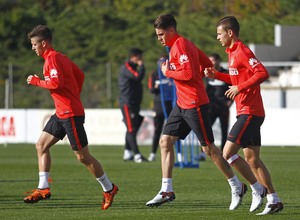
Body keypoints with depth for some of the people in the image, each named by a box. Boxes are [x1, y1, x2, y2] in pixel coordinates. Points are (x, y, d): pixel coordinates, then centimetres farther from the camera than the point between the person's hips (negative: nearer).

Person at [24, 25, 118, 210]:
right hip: (62, 113, 10)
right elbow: (80, 75, 22)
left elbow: (56, 83, -25)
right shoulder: (60, 57, 16)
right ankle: (43, 188, 5)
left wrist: (36, 81, -12)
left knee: (82, 155, -4)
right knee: (41, 145, 7)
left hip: (71, 113, -10)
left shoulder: (52, 58, -14)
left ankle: (109, 188, 6)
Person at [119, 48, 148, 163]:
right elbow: (138, 77, -27)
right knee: (131, 129, -11)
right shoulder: (126, 68, -11)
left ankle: (127, 153, 17)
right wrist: (141, 65, -9)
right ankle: (137, 155, -16)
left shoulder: (132, 68, 20)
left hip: (134, 104, 10)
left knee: (131, 129, 11)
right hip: (127, 104, -10)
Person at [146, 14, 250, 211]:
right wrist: (198, 78, 10)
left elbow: (188, 73, -26)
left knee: (208, 147, -3)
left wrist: (168, 72, -12)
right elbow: (207, 64, 20)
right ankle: (167, 190, 4)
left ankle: (237, 187, 8)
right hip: (182, 104, 10)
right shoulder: (179, 45, 16)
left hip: (195, 104, -10)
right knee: (165, 141, 4)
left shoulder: (180, 45, -15)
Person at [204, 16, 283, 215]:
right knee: (252, 158, 10)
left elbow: (262, 73, -24)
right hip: (249, 112, 10)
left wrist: (240, 88, -23)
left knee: (228, 153, -12)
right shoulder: (233, 52, 17)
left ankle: (257, 188, -5)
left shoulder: (242, 52, -13)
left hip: (249, 112, -10)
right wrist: (216, 75, 17)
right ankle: (274, 200, 10)